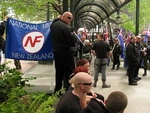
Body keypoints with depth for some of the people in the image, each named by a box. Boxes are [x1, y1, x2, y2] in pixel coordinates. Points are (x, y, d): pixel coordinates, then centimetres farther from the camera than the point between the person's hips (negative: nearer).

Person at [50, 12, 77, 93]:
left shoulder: (54, 24, 7)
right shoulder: (66, 27, -20)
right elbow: (73, 40, -23)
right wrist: (74, 36, -1)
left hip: (56, 51, 9)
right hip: (66, 52, -9)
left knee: (59, 71, 17)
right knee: (70, 71, -2)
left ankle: (57, 90, 24)